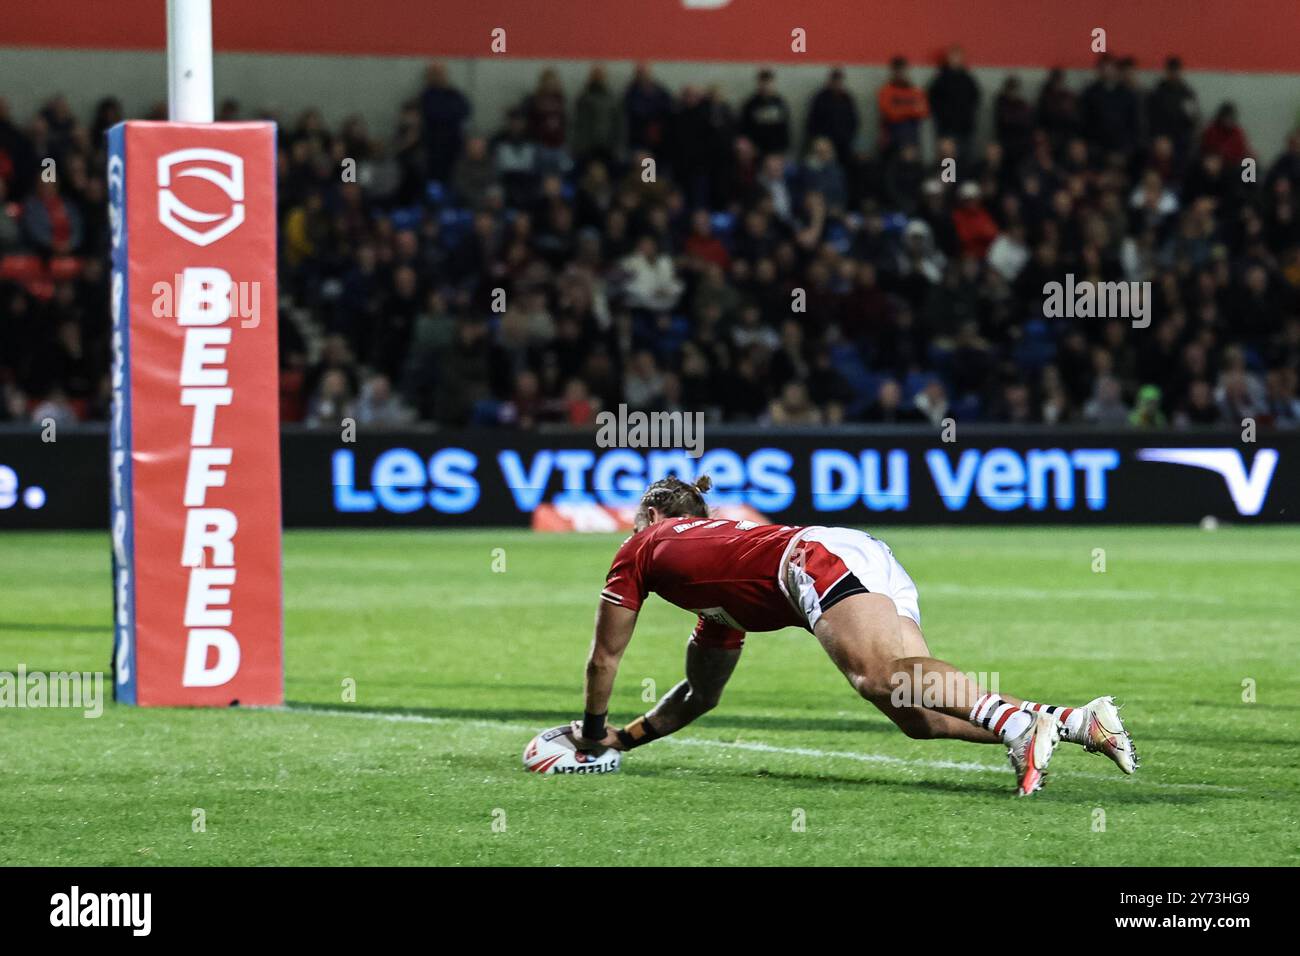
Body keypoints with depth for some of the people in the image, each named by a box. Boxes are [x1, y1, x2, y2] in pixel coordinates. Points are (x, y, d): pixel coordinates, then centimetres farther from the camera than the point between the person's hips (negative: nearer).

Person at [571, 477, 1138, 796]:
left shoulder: (641, 548, 24)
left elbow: (604, 660, 29)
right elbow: (702, 695, 50)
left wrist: (594, 733, 43)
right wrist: (627, 738, 53)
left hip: (819, 557, -7)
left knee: (881, 676, -31)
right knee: (917, 715, -11)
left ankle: (1019, 723, -56)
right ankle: (1083, 722, -28)